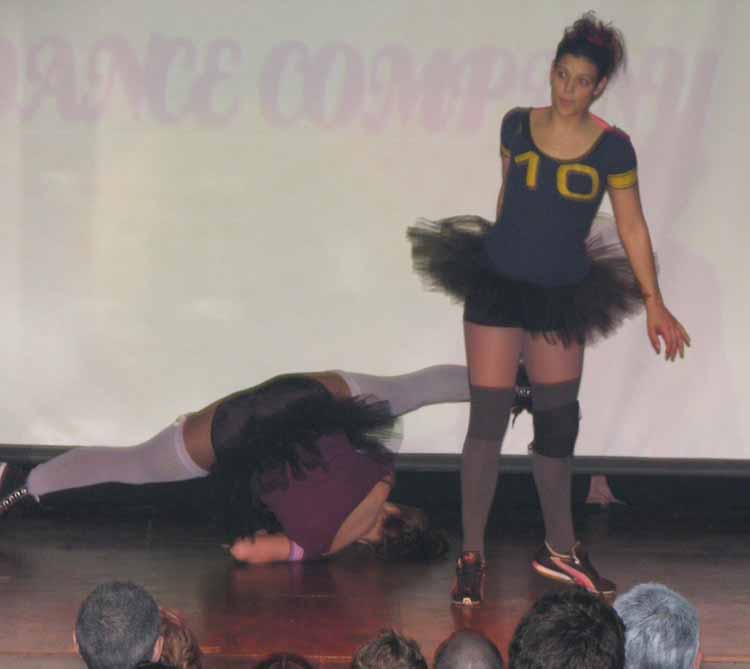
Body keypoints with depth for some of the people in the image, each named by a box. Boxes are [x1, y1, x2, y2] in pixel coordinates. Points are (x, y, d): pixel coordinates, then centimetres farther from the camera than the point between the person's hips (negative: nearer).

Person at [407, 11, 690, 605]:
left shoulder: (611, 147, -6)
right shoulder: (518, 126, -3)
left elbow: (633, 228, -2)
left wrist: (654, 302, -3)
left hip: (562, 299, 1)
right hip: (499, 285, -1)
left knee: (558, 423, 11)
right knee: (488, 419, -3)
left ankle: (560, 550, 26)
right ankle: (472, 557, 5)